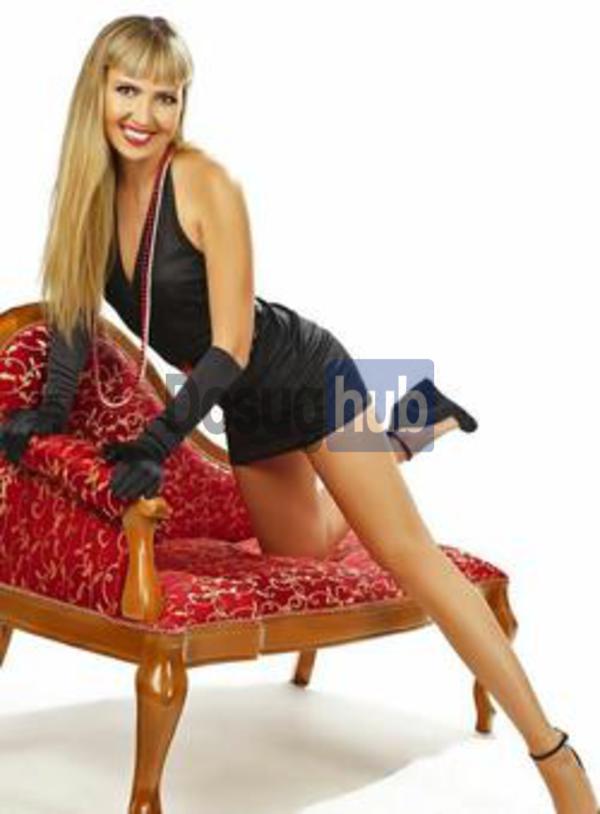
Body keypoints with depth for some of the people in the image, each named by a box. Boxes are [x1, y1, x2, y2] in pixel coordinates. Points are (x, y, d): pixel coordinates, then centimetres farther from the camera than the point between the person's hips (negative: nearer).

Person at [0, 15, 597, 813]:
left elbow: (231, 345, -25)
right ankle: (401, 431, 41)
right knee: (303, 548, 21)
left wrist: (158, 440, -32)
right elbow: (73, 304, 0)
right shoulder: (92, 183, -7)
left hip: (305, 377, -7)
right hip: (248, 406, 7)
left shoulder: (206, 184, -25)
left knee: (406, 551, -11)